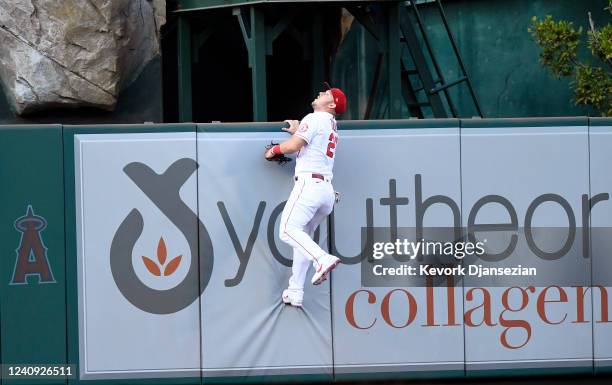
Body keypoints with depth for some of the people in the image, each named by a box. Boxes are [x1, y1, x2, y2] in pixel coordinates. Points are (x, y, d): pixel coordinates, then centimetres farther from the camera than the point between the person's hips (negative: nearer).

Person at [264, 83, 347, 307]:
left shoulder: (314, 119, -3)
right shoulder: (333, 128, 24)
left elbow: (294, 146, -11)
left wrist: (274, 150, 6)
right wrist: (298, 131, 45)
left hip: (309, 184, -9)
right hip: (327, 190, 9)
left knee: (288, 230, -19)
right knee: (303, 237, 13)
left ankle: (322, 259, -38)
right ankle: (295, 293, 11)